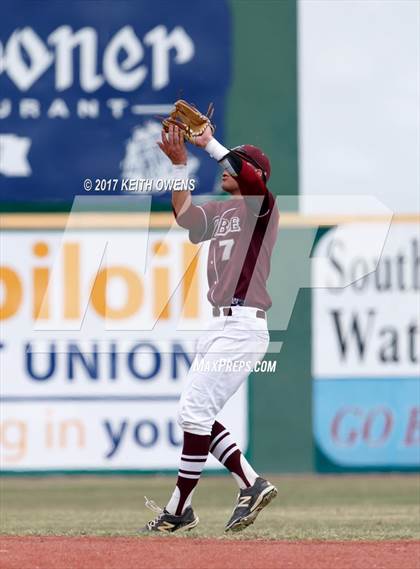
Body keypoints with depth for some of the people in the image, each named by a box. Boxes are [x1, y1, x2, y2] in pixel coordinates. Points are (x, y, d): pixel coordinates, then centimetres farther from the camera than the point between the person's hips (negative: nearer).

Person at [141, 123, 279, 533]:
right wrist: (179, 163, 6)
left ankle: (178, 510, -6)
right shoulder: (221, 212, 19)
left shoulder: (262, 207, -7)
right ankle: (251, 484, 14)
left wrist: (210, 143, -20)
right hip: (219, 326, 10)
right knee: (192, 414, 10)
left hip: (243, 326, -10)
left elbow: (252, 180, -27)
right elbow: (184, 215, 13)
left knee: (195, 412, -11)